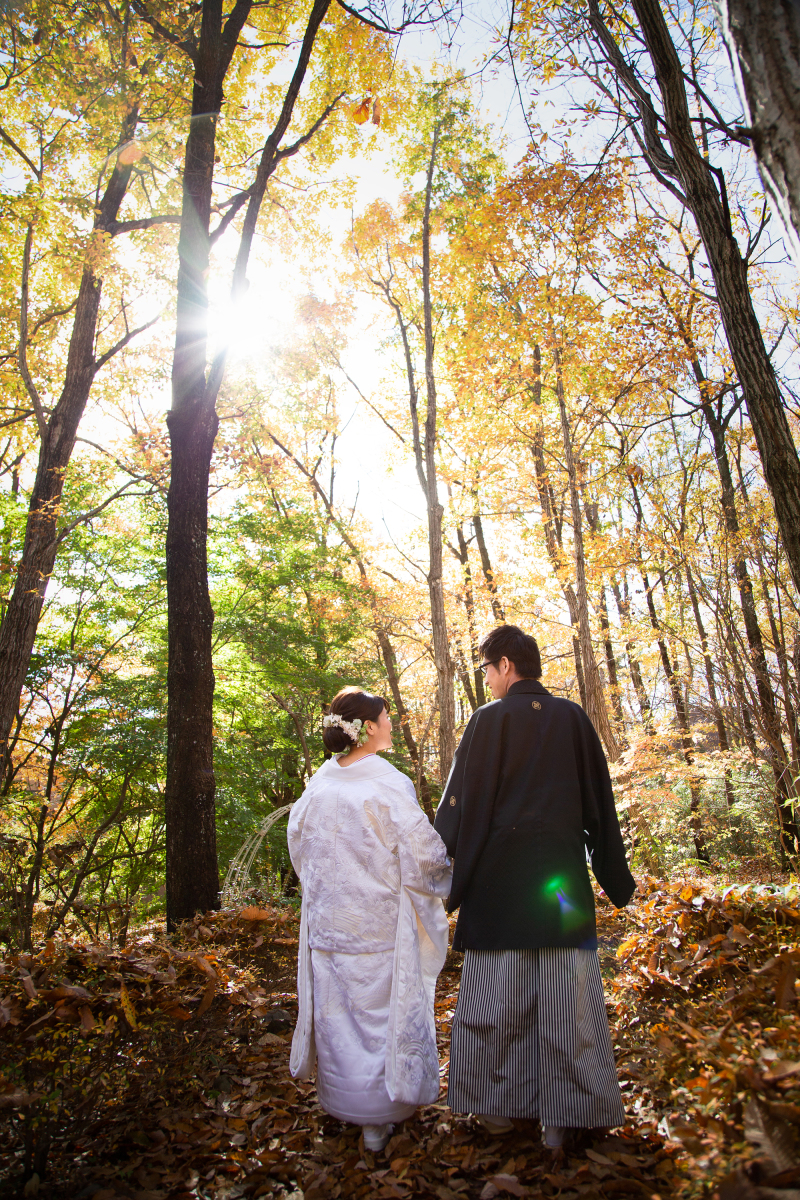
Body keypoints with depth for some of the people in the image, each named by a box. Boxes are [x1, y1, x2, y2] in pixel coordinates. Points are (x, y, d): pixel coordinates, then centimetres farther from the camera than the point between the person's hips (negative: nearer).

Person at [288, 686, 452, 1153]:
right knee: (384, 1009, 10)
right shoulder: (388, 783, -19)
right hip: (381, 921, -5)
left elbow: (299, 846, 9)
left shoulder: (318, 786, -3)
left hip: (328, 920, 5)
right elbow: (423, 852, -17)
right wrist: (444, 872, 5)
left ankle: (344, 1103, 34)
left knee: (337, 1012, 17)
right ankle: (379, 1117, 23)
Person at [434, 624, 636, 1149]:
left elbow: (464, 806, -7)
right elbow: (601, 801, 8)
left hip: (500, 874, -2)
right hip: (562, 871, 3)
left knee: (496, 995, 10)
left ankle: (500, 1104, 22)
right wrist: (616, 879, 17)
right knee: (565, 995, 9)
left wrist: (443, 878, -1)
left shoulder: (489, 720, -7)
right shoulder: (573, 717, 3)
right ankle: (563, 1116, 15)